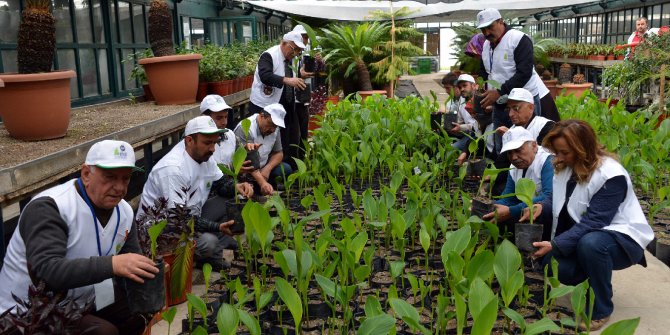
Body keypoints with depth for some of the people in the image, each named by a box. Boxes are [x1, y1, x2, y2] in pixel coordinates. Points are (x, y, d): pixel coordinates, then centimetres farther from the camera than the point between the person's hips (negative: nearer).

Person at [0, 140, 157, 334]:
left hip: (83, 300, 7)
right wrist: (112, 264, -45)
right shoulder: (49, 208, -24)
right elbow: (45, 271, -36)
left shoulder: (124, 212, -3)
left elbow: (131, 265, 4)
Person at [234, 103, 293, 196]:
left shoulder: (274, 128, -2)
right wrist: (262, 183, -45)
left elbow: (278, 153, 5)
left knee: (286, 169, -14)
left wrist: (267, 168, -16)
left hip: (261, 168, 7)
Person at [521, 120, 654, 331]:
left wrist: (556, 245, -40)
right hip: (584, 235, 7)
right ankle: (595, 278, 17)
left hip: (623, 238, -7)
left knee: (590, 244, -40)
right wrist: (542, 206, -22)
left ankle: (600, 309, -17)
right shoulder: (565, 167, -2)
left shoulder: (611, 175, -26)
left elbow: (594, 221, -33)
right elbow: (560, 202, 3)